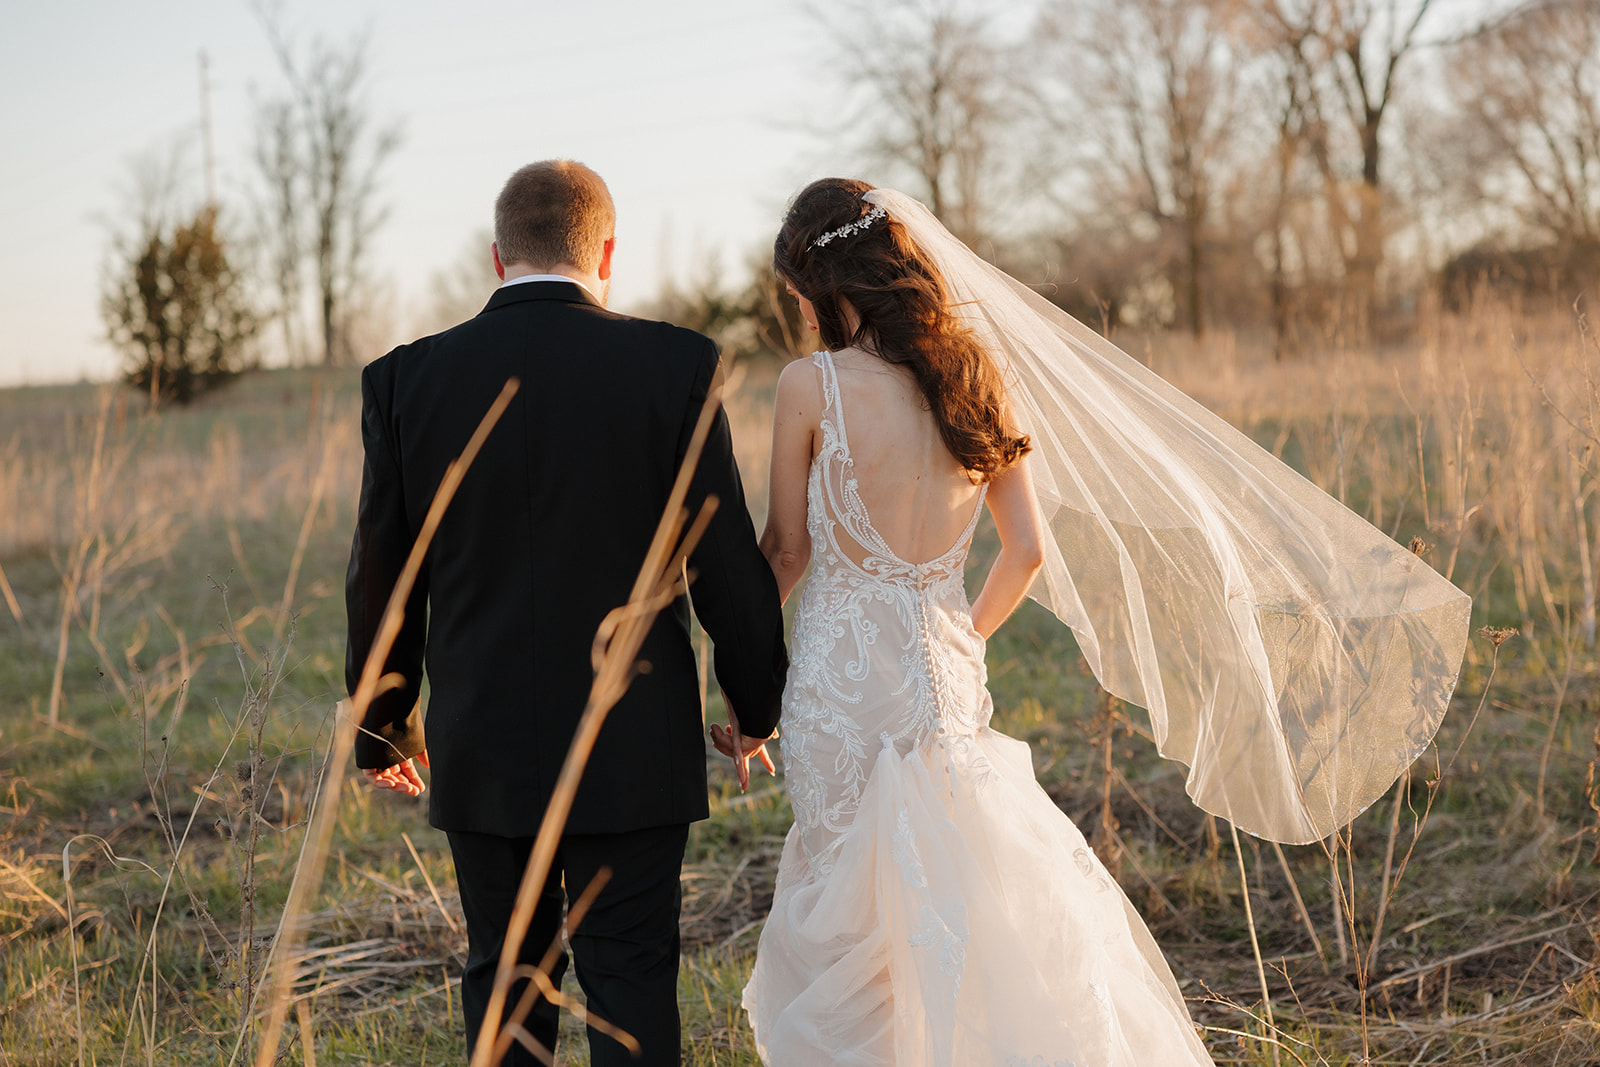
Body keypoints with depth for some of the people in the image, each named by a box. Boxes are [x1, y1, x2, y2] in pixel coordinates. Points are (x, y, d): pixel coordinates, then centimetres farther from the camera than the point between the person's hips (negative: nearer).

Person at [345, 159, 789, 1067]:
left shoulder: (406, 380, -2)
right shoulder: (676, 365, -8)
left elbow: (383, 576, 4)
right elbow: (727, 559, -5)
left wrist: (383, 725, 19)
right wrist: (760, 706, 11)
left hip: (480, 748, 2)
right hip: (632, 750, -2)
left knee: (503, 978, 15)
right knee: (632, 986, 5)